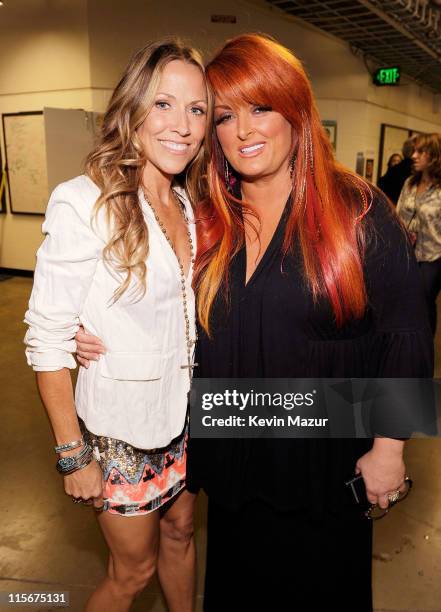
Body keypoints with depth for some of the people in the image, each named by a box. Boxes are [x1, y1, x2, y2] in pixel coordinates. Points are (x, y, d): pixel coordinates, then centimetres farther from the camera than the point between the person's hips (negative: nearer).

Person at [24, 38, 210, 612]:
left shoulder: (189, 206, 1)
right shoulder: (84, 203, -19)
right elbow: (47, 339, -17)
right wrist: (73, 456, -14)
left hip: (183, 414, 6)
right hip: (120, 429, -6)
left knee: (180, 534, 25)